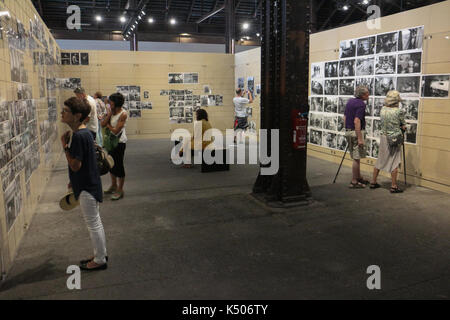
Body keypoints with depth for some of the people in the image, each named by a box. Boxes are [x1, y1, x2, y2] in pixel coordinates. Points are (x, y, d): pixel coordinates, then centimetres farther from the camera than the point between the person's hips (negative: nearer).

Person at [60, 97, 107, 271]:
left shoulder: (78, 136, -23)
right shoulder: (84, 132, 7)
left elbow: (75, 165, -24)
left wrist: (65, 146, -17)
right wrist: (73, 181, 22)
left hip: (87, 187, -10)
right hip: (89, 183, 10)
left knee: (93, 224, 3)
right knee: (95, 222, 19)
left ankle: (99, 260, 18)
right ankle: (101, 254, 33)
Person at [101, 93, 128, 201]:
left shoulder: (123, 114, -17)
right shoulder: (112, 112, 7)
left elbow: (115, 131, -20)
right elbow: (103, 124, 0)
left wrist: (108, 125, -3)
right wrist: (110, 113, -8)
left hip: (119, 142, -8)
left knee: (118, 165, -3)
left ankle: (120, 190, 7)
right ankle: (114, 186, 34)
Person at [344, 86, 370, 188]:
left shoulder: (350, 101, 11)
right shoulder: (361, 104, -16)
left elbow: (345, 117, 17)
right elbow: (356, 121, -25)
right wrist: (360, 138, -25)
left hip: (348, 131, 9)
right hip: (357, 132, -9)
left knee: (356, 157, 17)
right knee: (357, 158, -3)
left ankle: (359, 177, 28)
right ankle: (354, 182, 2)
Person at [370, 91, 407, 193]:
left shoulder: (383, 109, 0)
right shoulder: (399, 111, -14)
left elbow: (383, 123, 7)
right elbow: (403, 126, -5)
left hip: (383, 137, 5)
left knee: (380, 161, 15)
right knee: (394, 163, 2)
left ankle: (373, 182, 22)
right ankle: (394, 186, 6)